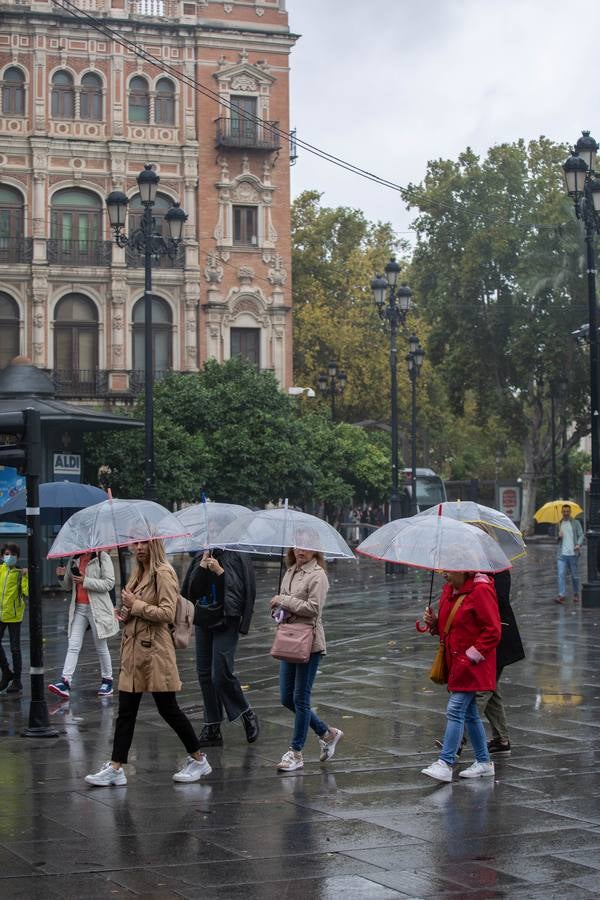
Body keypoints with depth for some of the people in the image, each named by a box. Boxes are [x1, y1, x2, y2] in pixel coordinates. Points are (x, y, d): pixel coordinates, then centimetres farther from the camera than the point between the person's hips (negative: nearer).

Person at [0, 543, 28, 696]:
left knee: (15, 649, 2)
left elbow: (27, 592, -16)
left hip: (14, 614, -4)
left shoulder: (20, 573, -5)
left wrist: (25, 577, -24)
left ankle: (16, 682, 11)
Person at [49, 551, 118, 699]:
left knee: (101, 647, 7)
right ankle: (65, 682, -14)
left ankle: (107, 681, 20)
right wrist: (62, 577, -4)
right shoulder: (74, 560, 12)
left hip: (97, 608, -4)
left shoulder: (103, 558, -4)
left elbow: (109, 583, -12)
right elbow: (68, 587, 18)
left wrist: (86, 581, -19)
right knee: (73, 646, -6)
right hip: (78, 608, 4)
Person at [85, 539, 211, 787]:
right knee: (126, 711, 5)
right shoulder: (139, 574, 16)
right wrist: (126, 613, 6)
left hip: (154, 650, -8)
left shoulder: (163, 574, -11)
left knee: (168, 708, 0)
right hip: (133, 649, 8)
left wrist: (135, 605, -15)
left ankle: (198, 760, 14)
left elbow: (167, 613, -19)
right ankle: (116, 768, 7)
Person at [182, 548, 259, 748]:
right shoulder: (200, 558, 8)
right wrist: (202, 565, -11)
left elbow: (240, 589, -14)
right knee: (205, 675, 6)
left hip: (226, 621, -6)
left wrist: (220, 571, -21)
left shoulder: (237, 558, -6)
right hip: (203, 621, 6)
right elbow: (191, 589, -1)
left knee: (221, 674, -12)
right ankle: (212, 728, 14)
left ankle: (247, 714, 12)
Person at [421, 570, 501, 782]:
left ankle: (445, 763, -14)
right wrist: (434, 623, 1)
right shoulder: (448, 591, 10)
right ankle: (484, 762, 23)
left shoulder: (481, 591, -16)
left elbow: (492, 631, -17)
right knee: (469, 713, 14)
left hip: (472, 666, -9)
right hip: (455, 664, 9)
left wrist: (472, 655, -18)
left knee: (455, 710, -13)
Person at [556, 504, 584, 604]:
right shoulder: (559, 524, 13)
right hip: (562, 554, 2)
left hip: (573, 554, -2)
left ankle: (576, 594, 22)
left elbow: (581, 535, -4)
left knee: (574, 576, 6)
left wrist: (578, 544, -22)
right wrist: (559, 536, -2)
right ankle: (561, 595, -13)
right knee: (561, 574, -10)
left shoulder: (576, 523, 3)